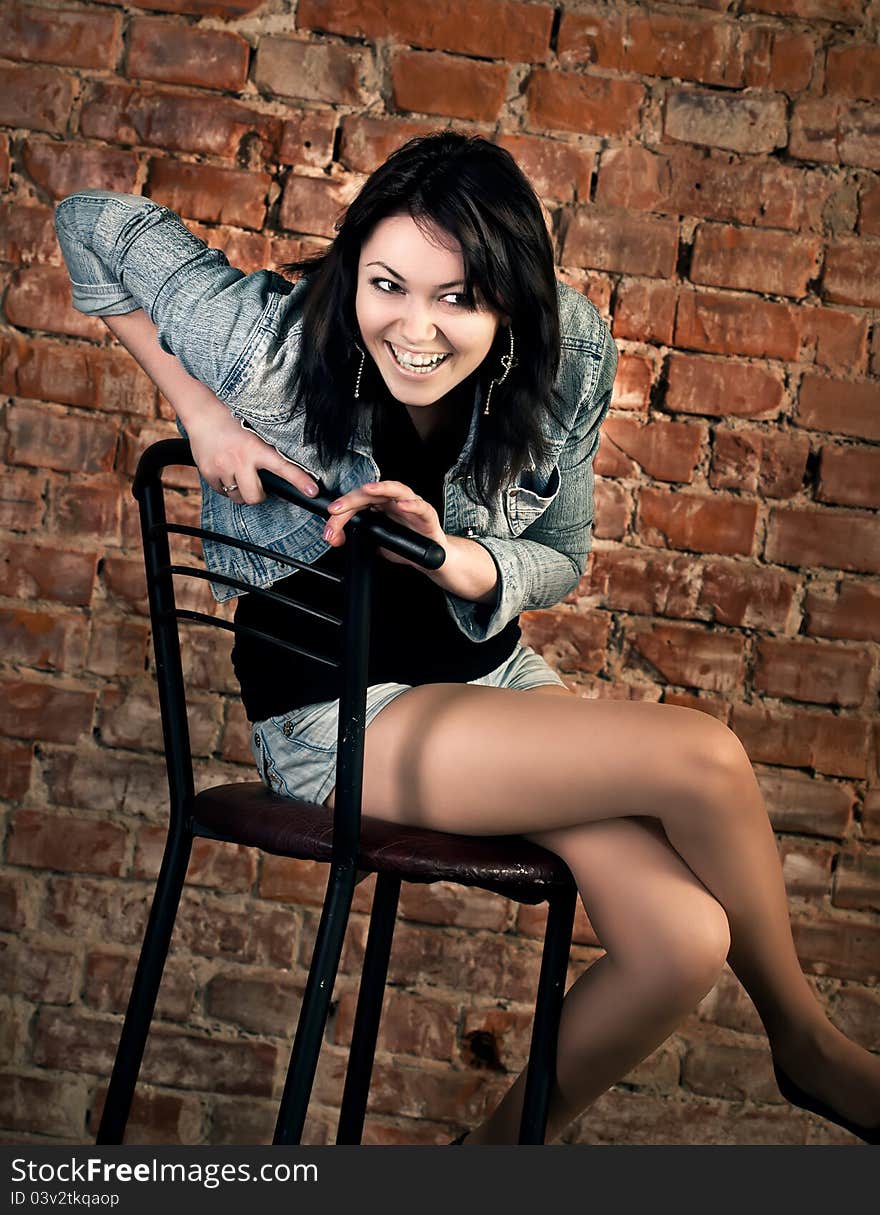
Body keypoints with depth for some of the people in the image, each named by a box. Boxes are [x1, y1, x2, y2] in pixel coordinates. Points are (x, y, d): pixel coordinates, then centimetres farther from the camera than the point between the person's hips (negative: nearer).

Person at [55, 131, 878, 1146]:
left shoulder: (565, 359, -10)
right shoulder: (275, 344, -19)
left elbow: (558, 558, 0)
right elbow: (93, 221, -4)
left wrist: (453, 559, -23)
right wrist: (200, 409, -15)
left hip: (491, 672, 5)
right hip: (335, 715, -5)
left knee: (682, 940, -17)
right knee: (702, 756, -22)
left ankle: (502, 1144, 11)